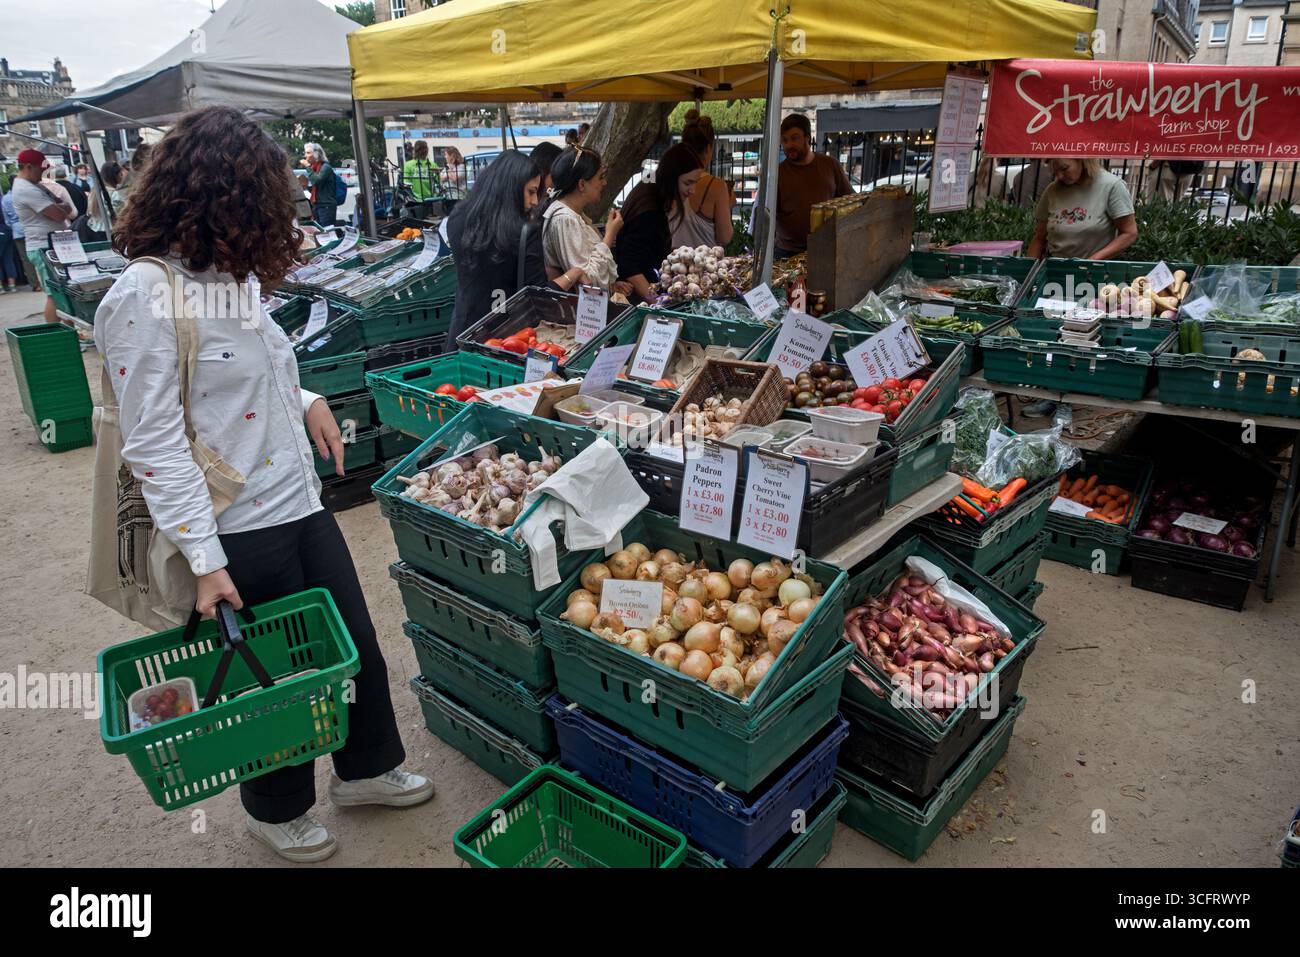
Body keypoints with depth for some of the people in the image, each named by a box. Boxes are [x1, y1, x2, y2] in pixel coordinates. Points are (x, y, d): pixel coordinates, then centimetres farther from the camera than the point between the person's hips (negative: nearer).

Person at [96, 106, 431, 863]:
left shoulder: (231, 274, 6)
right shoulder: (144, 297, -17)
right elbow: (155, 443, -18)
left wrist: (305, 399, 4)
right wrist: (205, 558, -19)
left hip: (301, 503, 8)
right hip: (239, 532, -7)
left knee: (358, 645, 18)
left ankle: (367, 767, 43)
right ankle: (278, 811, 40)